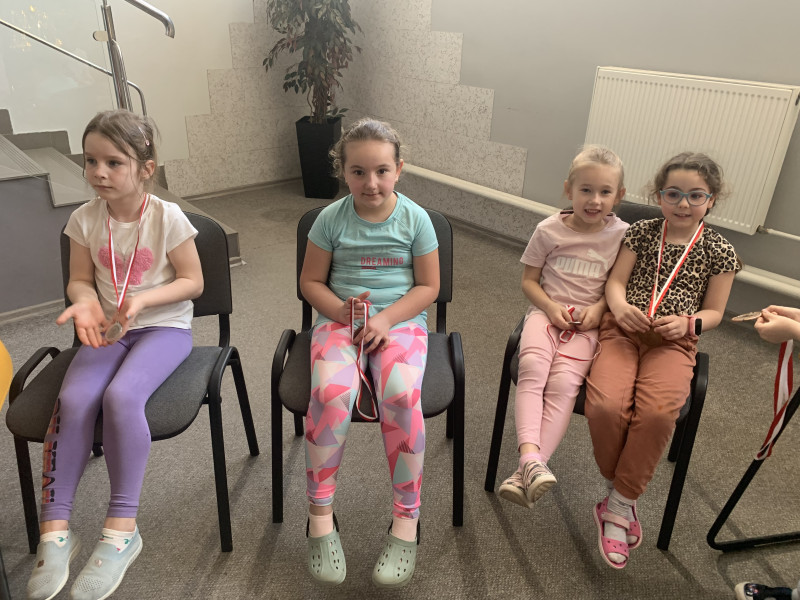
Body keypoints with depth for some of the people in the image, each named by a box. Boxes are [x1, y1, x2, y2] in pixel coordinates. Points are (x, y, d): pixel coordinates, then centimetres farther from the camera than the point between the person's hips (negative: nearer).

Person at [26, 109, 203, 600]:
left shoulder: (167, 217, -9)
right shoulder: (85, 219, 3)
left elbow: (193, 282, -5)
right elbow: (80, 280, 10)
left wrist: (142, 300, -21)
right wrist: (85, 302, -15)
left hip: (165, 326, -4)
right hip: (108, 331, 4)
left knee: (121, 395, -31)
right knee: (73, 399, -24)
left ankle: (122, 528, -17)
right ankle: (55, 533, -10)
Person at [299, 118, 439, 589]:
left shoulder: (415, 218, 1)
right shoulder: (331, 218, 2)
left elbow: (428, 287, 2)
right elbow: (311, 282, 7)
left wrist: (385, 319, -12)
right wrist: (341, 311, -12)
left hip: (401, 320, 0)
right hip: (339, 319, 1)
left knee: (402, 396, -30)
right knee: (331, 392, -30)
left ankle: (407, 521, -12)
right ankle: (321, 518, -11)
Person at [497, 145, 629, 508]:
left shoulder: (621, 234, 4)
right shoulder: (549, 230, 3)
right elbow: (529, 280, 8)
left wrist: (599, 308, -8)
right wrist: (550, 306, -9)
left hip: (587, 323, -1)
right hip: (547, 311, 1)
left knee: (563, 382, -26)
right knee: (532, 367, -30)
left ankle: (525, 473, -29)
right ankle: (530, 456, -39)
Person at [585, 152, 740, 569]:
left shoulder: (719, 251, 9)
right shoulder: (641, 232, 11)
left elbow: (714, 311, 10)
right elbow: (615, 281, 5)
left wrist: (687, 323, -12)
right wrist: (620, 306, -17)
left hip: (673, 342, 0)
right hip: (623, 330, 1)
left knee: (657, 412, -31)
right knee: (605, 406, -28)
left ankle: (618, 504, -10)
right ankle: (622, 493, 1)